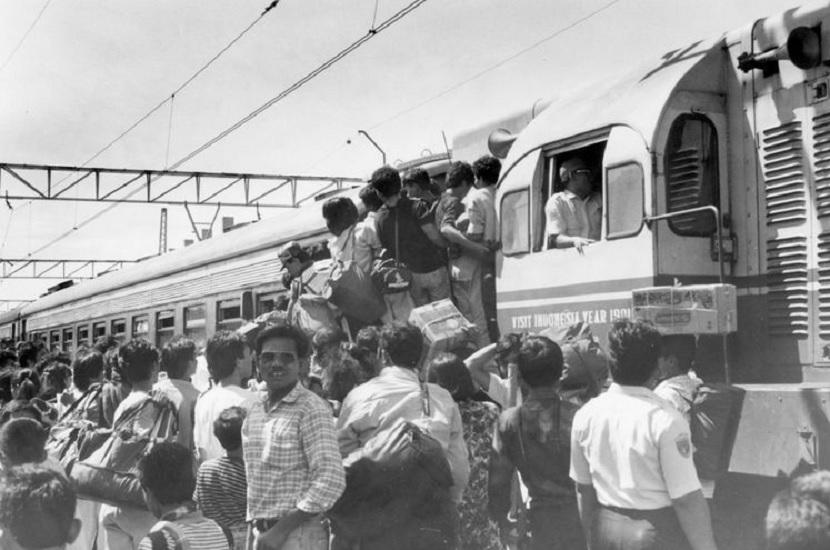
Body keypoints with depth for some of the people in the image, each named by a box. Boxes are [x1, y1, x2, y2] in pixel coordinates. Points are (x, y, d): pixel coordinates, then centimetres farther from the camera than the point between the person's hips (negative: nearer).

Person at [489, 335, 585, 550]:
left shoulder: (509, 421, -7)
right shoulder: (577, 416, -12)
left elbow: (498, 479, -2)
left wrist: (502, 520, 11)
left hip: (542, 518, 1)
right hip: (579, 514, -1)